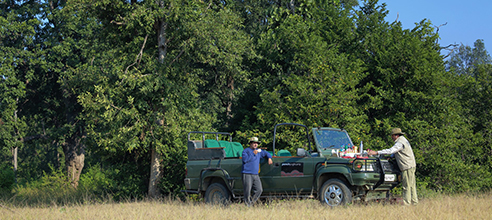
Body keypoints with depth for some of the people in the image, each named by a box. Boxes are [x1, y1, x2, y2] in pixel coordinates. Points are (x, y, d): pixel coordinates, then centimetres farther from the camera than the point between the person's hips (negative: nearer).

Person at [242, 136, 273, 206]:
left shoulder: (258, 151, 18)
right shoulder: (246, 151, 0)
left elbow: (266, 153, 34)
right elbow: (245, 159, -17)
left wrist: (269, 158, 15)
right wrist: (253, 154, -15)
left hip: (256, 175, 6)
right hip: (247, 174, -6)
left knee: (259, 190, -4)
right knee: (247, 192, -7)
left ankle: (251, 203, 8)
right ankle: (247, 205, 1)